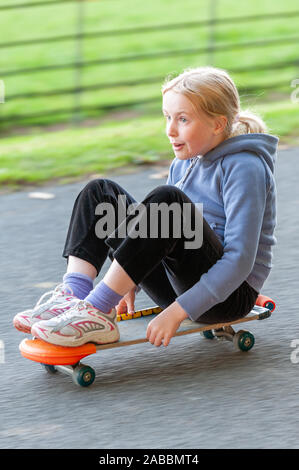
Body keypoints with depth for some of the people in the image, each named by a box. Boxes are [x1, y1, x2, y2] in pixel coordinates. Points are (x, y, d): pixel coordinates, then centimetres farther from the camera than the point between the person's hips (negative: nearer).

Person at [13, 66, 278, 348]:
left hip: (231, 293, -8)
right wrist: (131, 281, 4)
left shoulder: (244, 168, -13)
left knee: (167, 199, -33)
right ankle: (72, 296, -22)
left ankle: (96, 310, -33)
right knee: (100, 192, -1)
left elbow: (241, 260, -22)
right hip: (179, 285, 8)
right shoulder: (184, 163, 12)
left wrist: (178, 312, -28)